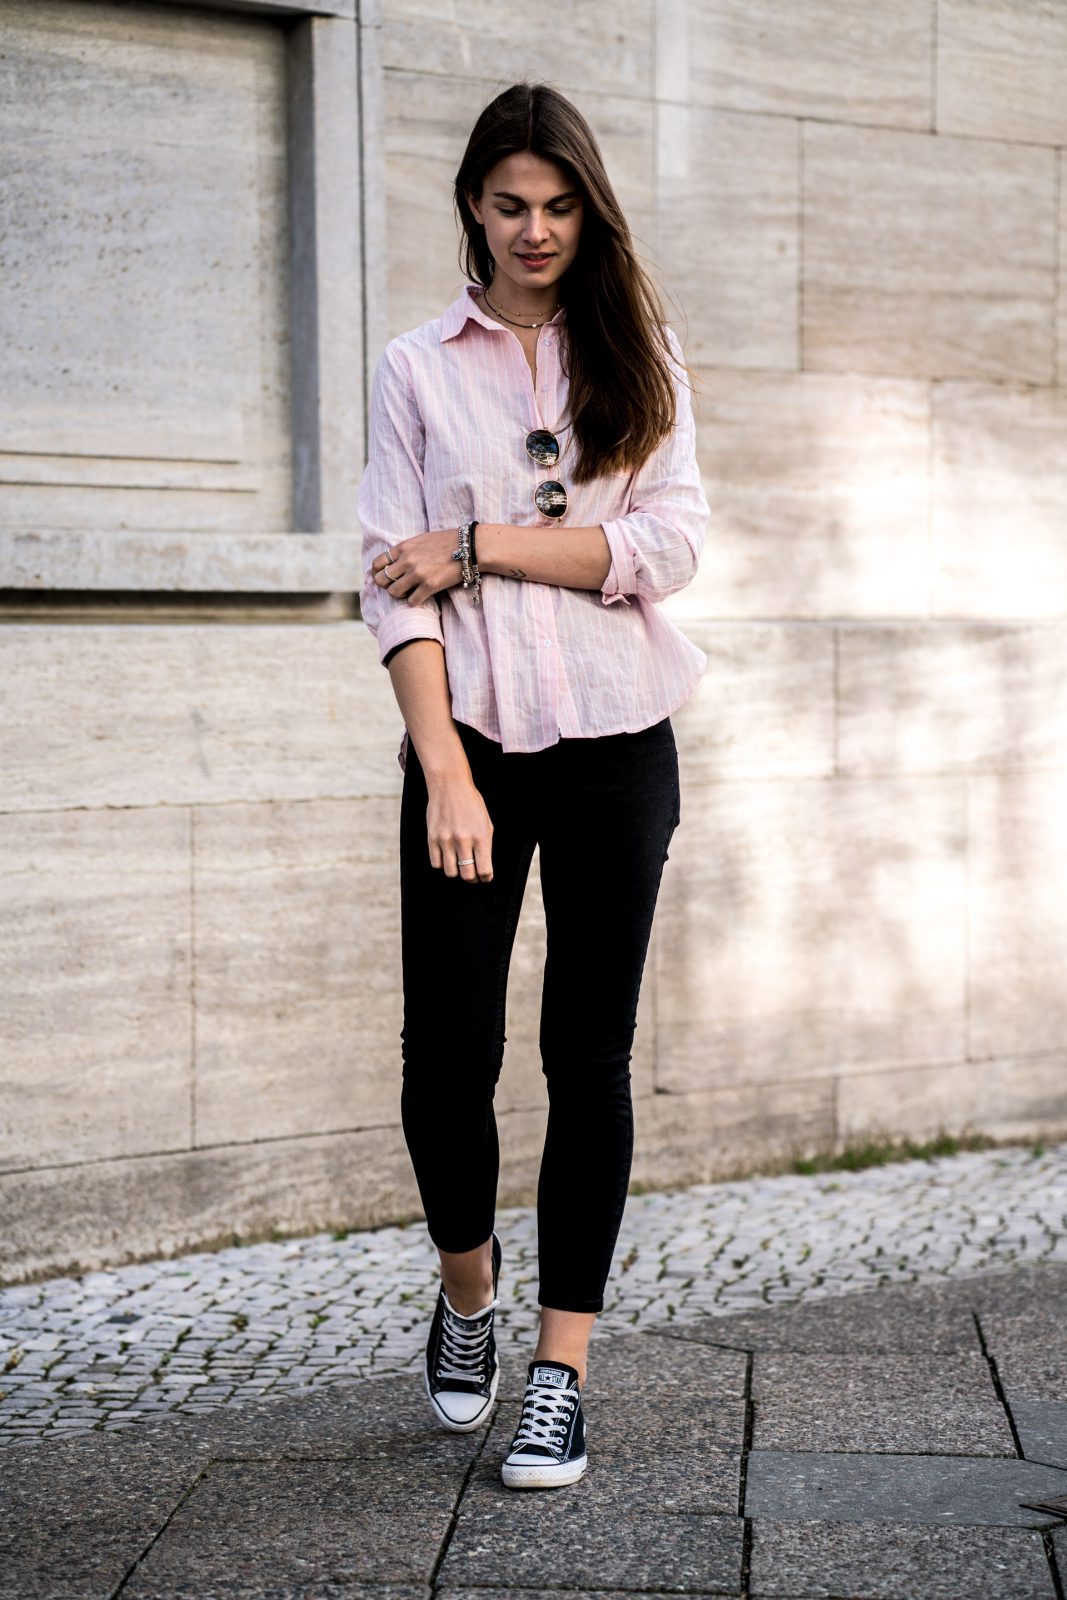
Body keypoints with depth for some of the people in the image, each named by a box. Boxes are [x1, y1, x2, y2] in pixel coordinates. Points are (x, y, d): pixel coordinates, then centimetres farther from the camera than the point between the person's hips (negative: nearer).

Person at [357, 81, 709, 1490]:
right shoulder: (418, 370, 5)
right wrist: (444, 774, -13)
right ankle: (467, 1293, 27)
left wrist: (478, 545, -10)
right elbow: (396, 587, -3)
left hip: (616, 746, 1)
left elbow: (667, 547, -3)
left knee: (590, 1055, 0)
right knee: (448, 1052, -2)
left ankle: (561, 1373, 8)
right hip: (471, 740, 0)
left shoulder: (638, 358, 9)